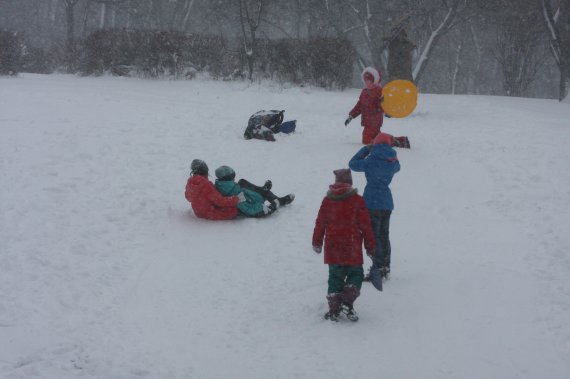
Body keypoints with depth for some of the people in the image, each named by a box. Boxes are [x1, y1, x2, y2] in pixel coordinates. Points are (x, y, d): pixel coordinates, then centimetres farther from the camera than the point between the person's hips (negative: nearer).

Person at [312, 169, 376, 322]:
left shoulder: (327, 200, 3)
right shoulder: (356, 200, -6)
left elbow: (320, 223, 9)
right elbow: (365, 225, -4)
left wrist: (316, 243, 22)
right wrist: (370, 246, 4)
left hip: (332, 248, 3)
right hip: (352, 249, -3)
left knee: (335, 277, 11)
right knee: (355, 275, 11)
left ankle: (334, 309, 7)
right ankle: (347, 303, -8)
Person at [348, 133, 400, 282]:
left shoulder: (372, 160, -16)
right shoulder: (393, 161, 1)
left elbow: (353, 164, -8)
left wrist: (366, 149, 2)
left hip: (372, 203, -6)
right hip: (387, 203, 6)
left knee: (373, 236, -2)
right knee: (384, 236, 14)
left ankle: (377, 269, -3)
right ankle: (385, 267, 20)